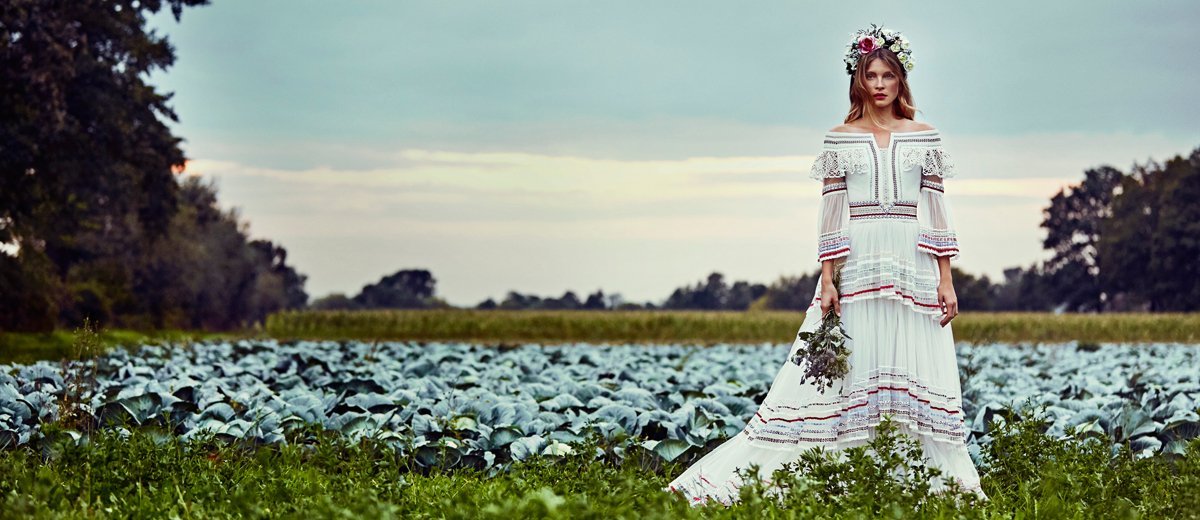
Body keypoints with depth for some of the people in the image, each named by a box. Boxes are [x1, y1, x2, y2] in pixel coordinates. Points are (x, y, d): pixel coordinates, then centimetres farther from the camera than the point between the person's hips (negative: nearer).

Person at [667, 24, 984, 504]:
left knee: (918, 375, 0)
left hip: (914, 268, 1)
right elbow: (832, 213, 3)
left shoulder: (924, 138, 8)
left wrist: (946, 280, 1)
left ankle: (952, 482, 7)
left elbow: (936, 210, 7)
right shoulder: (840, 140, 6)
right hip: (857, 267, -1)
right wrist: (826, 280, -5)